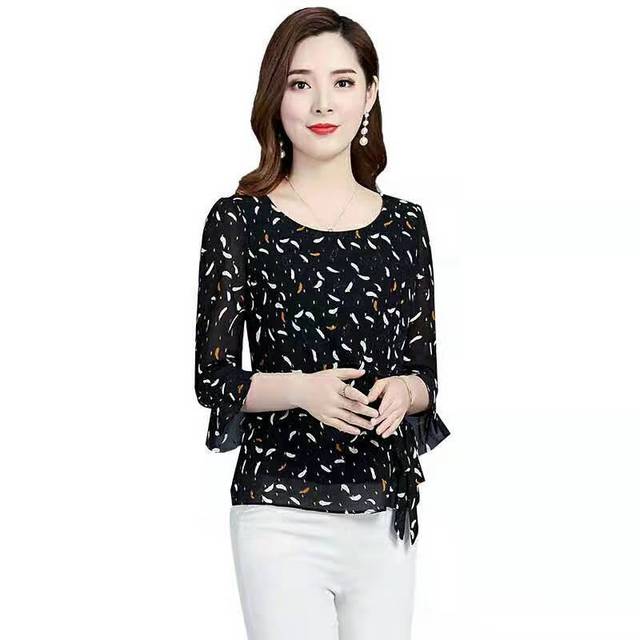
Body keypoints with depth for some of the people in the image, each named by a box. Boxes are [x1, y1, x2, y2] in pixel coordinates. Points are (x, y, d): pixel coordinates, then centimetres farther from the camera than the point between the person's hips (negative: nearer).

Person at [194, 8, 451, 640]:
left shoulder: (403, 223, 8)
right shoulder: (240, 220, -2)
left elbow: (425, 372, 11)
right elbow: (213, 377, -3)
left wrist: (402, 390, -11)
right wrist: (303, 388, -19)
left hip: (385, 516, 4)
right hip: (281, 515, -3)